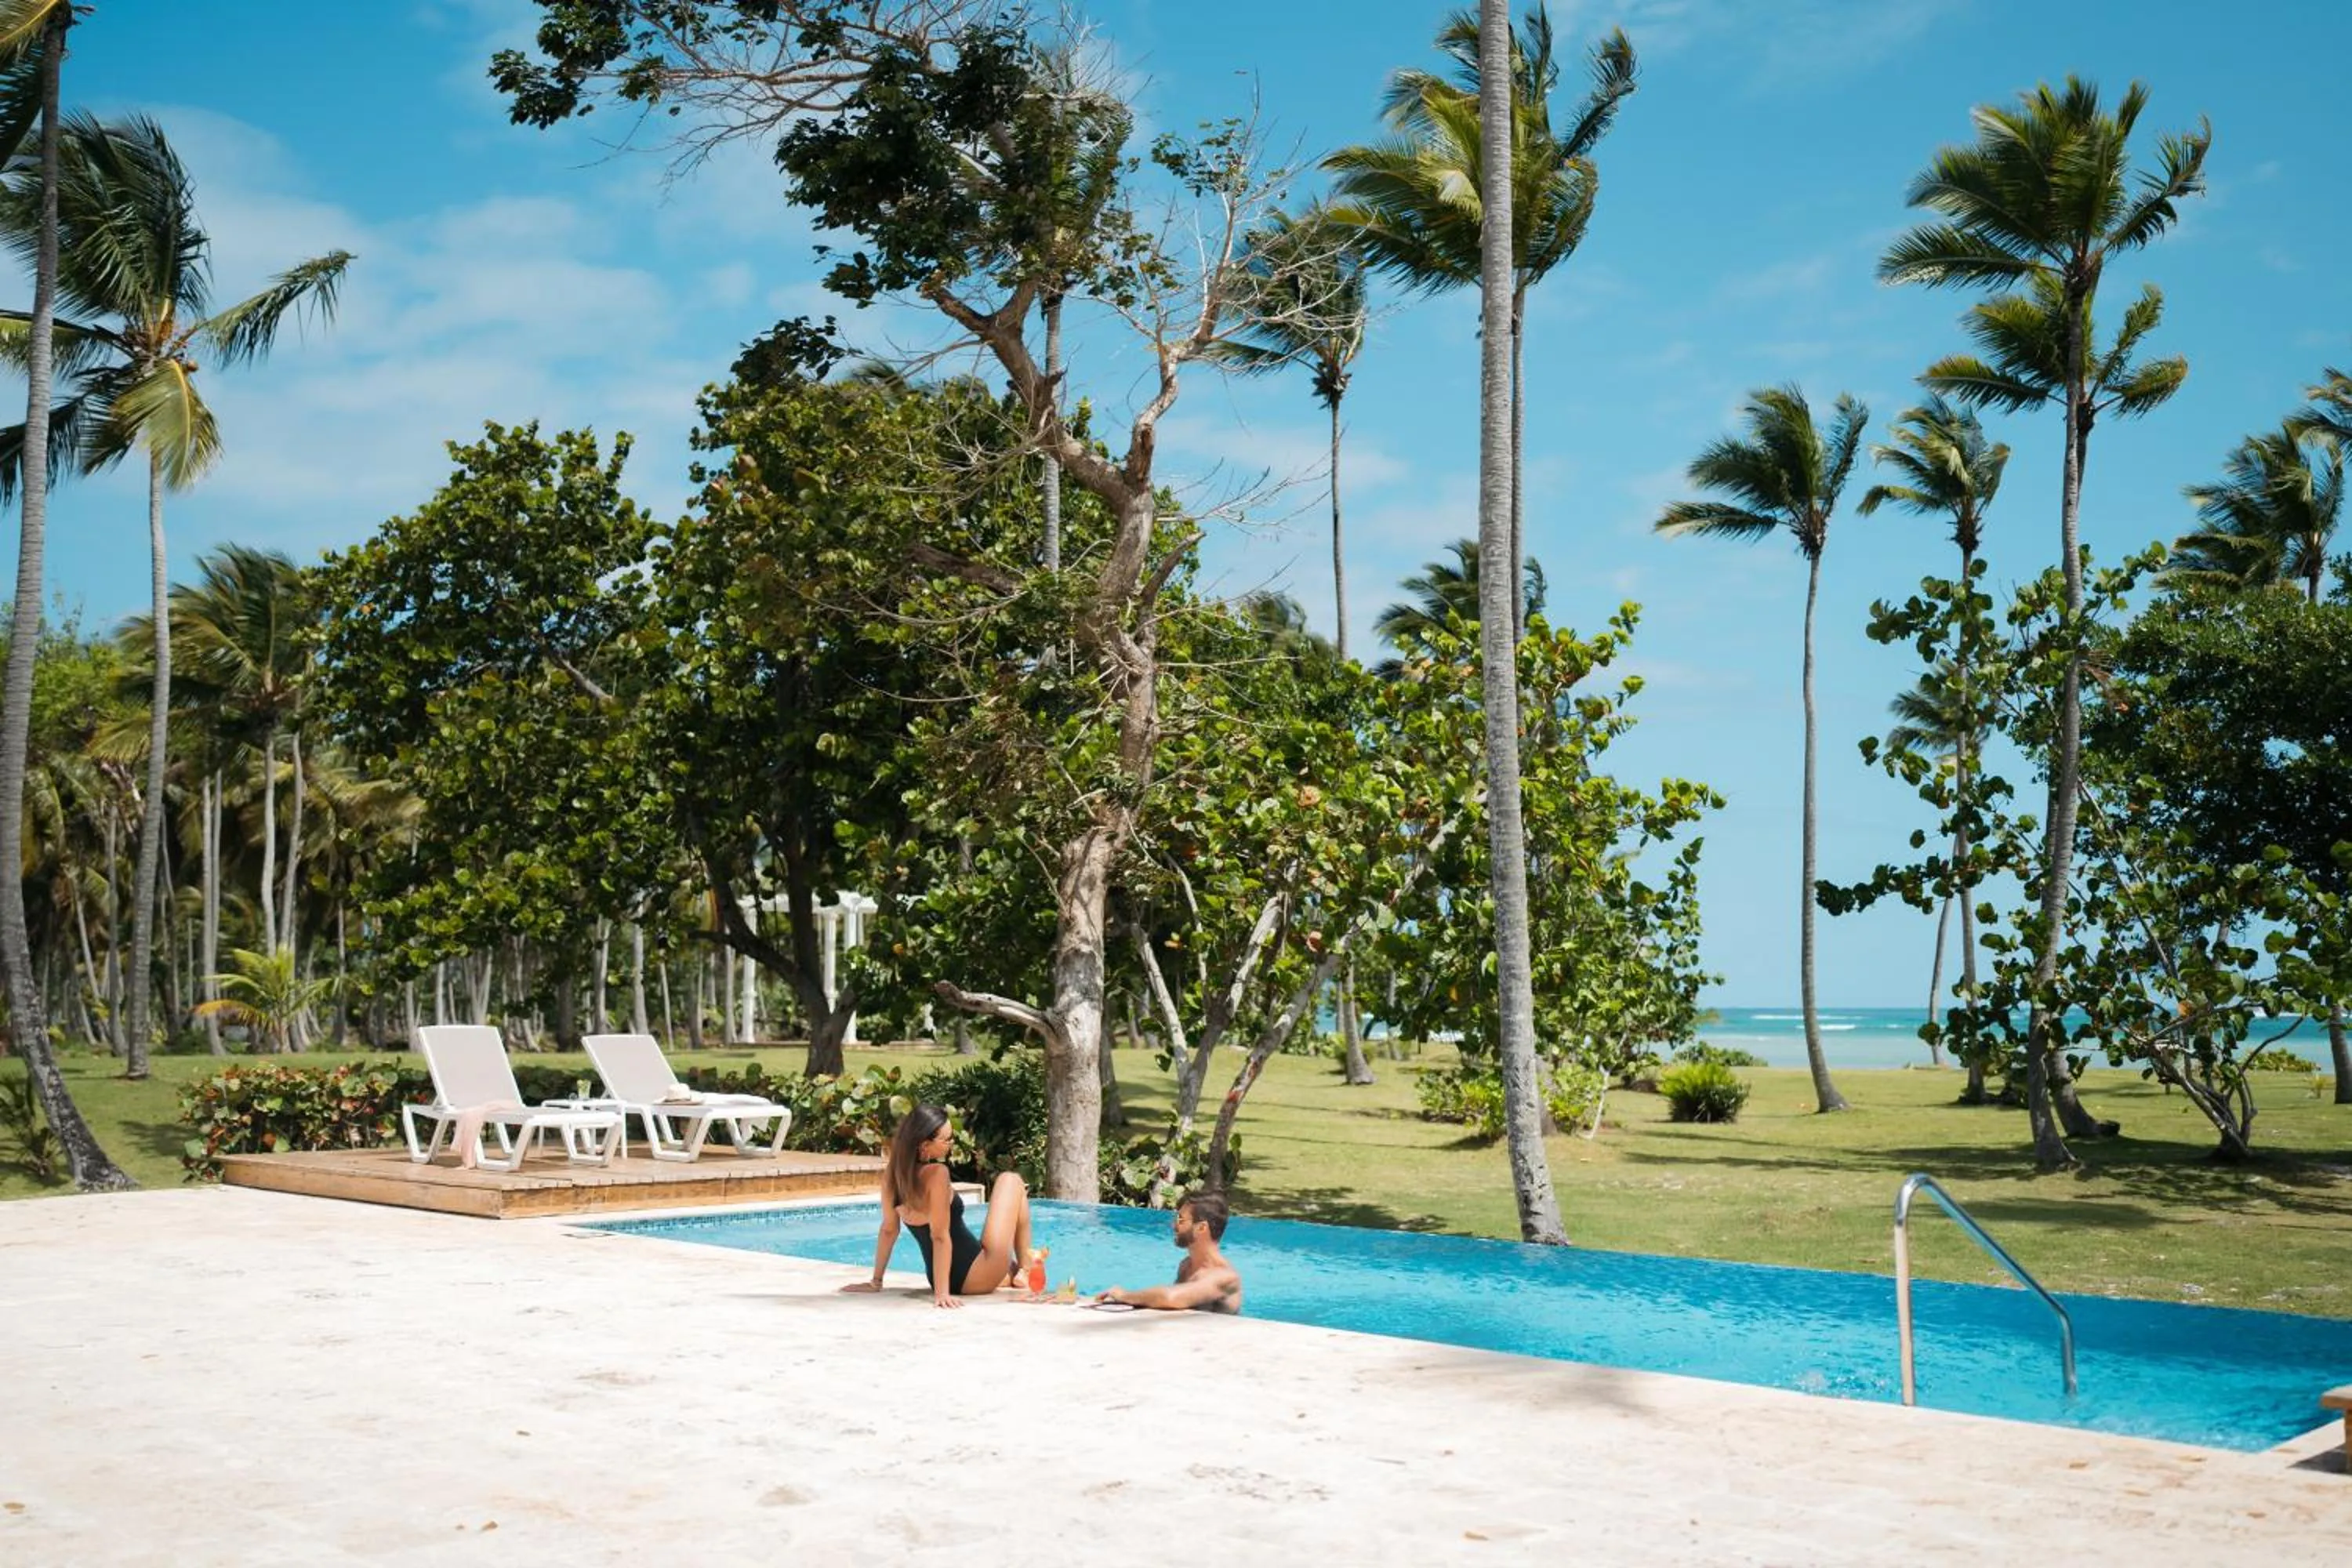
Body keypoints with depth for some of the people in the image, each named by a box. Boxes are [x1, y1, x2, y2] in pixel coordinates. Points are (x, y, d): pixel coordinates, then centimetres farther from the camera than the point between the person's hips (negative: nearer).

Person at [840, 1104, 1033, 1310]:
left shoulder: (893, 1172, -3)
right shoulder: (936, 1173, -24)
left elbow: (888, 1230, 5)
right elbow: (940, 1236, -25)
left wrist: (876, 1282, 11)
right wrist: (942, 1292, -24)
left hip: (953, 1278, 9)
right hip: (971, 1276, -9)